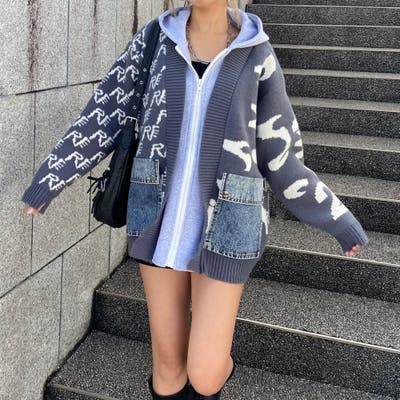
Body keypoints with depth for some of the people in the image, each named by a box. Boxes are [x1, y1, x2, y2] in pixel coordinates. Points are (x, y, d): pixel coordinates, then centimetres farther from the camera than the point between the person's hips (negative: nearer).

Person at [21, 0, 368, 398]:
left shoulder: (256, 52, -2)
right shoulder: (153, 39, 2)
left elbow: (279, 152, 2)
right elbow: (105, 112, 4)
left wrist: (338, 219, 3)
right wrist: (50, 177, 2)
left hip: (224, 224, -2)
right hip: (160, 218, 2)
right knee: (168, 359, 12)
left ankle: (221, 365, 37)